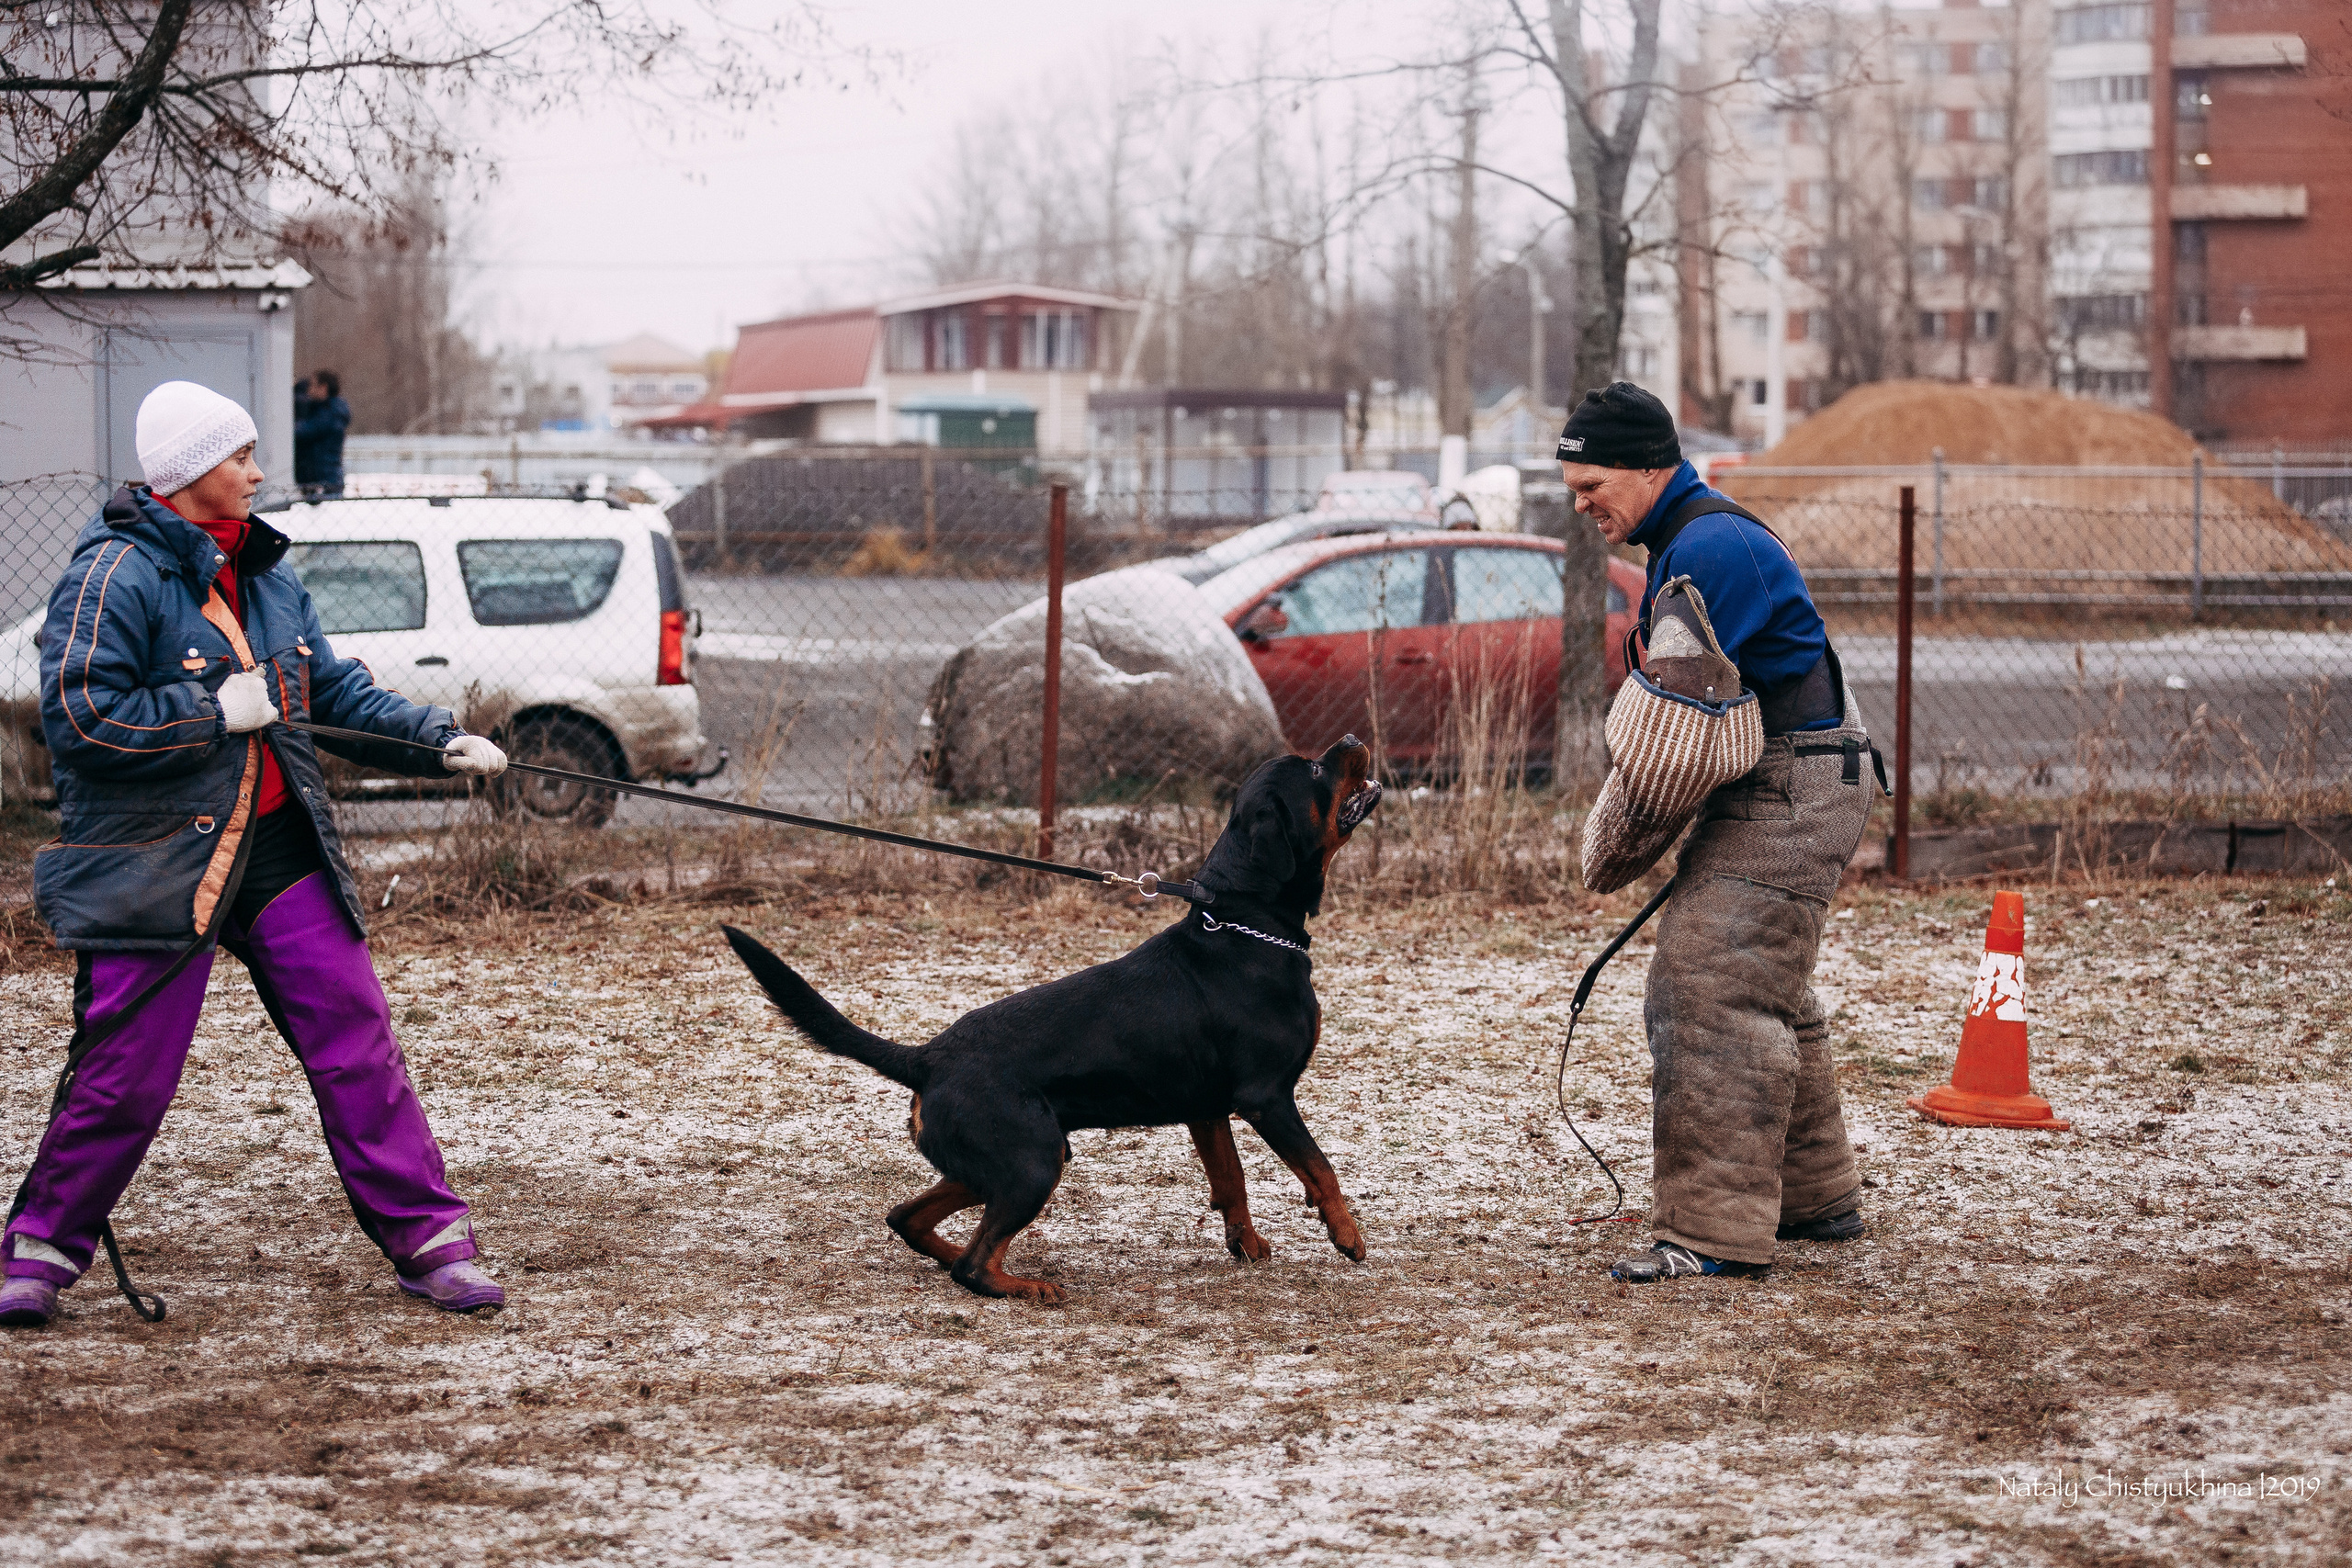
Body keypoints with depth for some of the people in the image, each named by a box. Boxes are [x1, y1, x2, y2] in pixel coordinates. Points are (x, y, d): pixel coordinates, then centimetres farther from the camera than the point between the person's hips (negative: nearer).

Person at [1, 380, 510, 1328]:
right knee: (126, 1073, -3)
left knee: (358, 1043, 2)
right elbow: (79, 718, -19)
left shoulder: (263, 574, 13)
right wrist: (218, 710, -17)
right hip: (155, 865, -7)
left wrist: (442, 741, 7)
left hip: (280, 853, 7)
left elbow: (335, 691, 19)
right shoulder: (115, 577, -12)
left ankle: (428, 1240, 7)